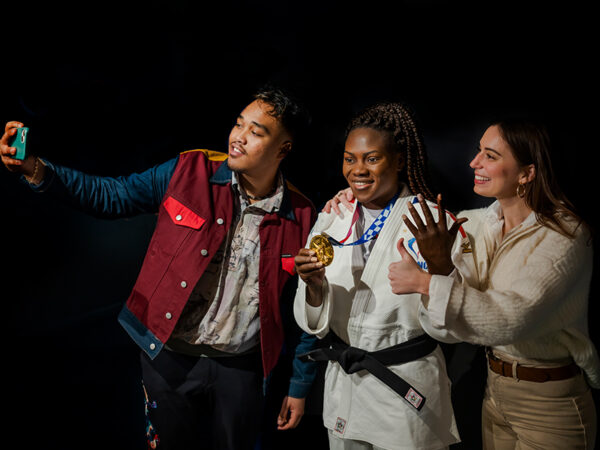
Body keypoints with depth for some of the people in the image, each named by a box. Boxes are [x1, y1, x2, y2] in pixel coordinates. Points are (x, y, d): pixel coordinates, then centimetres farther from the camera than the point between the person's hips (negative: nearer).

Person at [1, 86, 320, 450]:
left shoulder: (301, 219, -9)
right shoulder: (188, 174, -8)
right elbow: (110, 196, -1)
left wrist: (300, 386, 4)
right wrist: (38, 171, -16)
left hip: (240, 367, 0)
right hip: (171, 357, 1)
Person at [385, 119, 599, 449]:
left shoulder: (565, 236, -22)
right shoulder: (480, 223, -2)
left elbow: (509, 319, -32)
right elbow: (467, 296, -6)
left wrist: (424, 282, -30)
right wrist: (440, 262, -25)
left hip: (548, 404, -6)